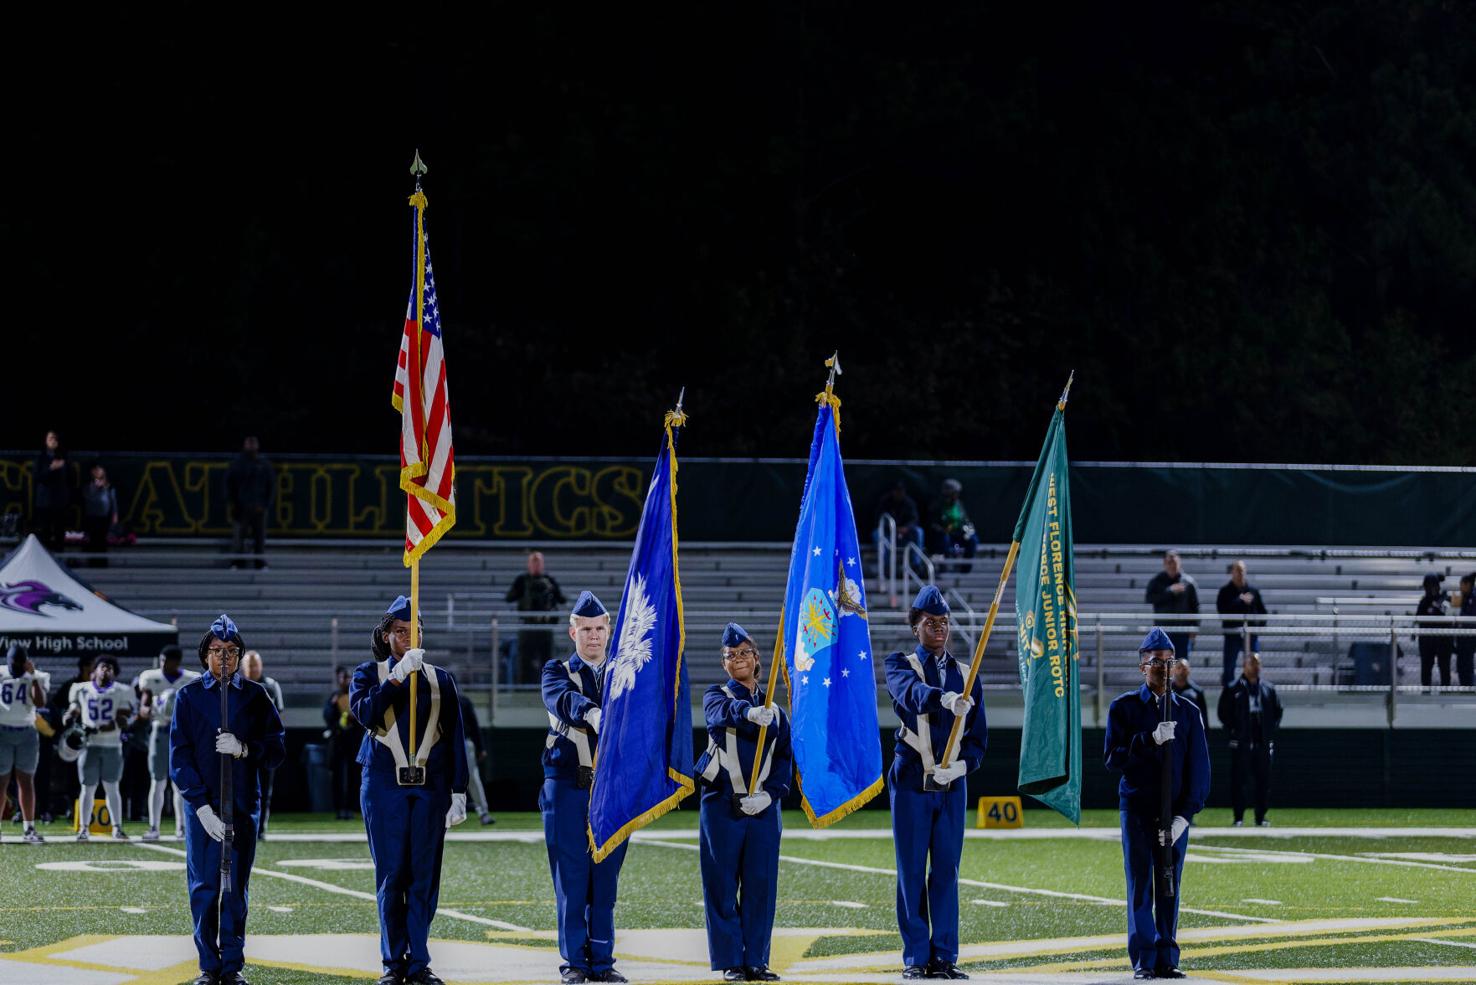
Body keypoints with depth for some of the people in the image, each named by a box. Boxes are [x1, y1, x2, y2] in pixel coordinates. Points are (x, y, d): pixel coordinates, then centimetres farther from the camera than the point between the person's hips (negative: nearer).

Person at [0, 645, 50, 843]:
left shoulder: (35, 678, 3)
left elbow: (40, 703, -10)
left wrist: (33, 677, -12)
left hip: (27, 732, 2)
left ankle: (29, 829, 5)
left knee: (27, 781, 3)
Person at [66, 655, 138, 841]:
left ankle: (117, 827, 4)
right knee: (88, 788, 1)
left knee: (112, 787, 0)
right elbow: (72, 712, 19)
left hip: (112, 745, -1)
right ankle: (83, 828, 6)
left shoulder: (122, 692, 1)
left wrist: (97, 729, -17)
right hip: (89, 745, 1)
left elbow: (122, 721, -7)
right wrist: (70, 724, -3)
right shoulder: (82, 690, 7)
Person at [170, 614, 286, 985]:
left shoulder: (255, 696, 7)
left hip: (243, 805, 1)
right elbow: (180, 757, -1)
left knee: (236, 891, 3)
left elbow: (277, 749, 4)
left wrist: (244, 749, -16)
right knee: (203, 889, -2)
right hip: (202, 806, -1)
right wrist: (201, 806, -10)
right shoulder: (188, 695, 4)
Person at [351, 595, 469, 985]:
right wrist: (398, 675, -19)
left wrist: (459, 791, 4)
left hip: (430, 787, 2)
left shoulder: (440, 679, 12)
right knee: (391, 876, -1)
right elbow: (364, 712, -13)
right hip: (385, 786, -1)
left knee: (424, 876, 1)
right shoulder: (369, 673, 8)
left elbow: (455, 738, 10)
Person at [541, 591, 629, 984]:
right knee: (571, 878, -2)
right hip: (568, 787, -2)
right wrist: (591, 712, -39)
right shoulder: (557, 671, 6)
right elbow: (562, 700, -18)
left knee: (605, 878, 4)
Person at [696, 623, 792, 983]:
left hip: (763, 807, 3)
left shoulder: (773, 709, 13)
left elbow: (785, 758, 11)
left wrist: (770, 793, -7)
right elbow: (723, 712, -24)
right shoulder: (717, 696, 1)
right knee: (723, 886, -2)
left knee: (762, 885, 2)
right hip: (722, 805, -3)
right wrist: (749, 712, -46)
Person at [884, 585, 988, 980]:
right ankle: (916, 958, 4)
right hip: (911, 784, -3)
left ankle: (944, 957, 6)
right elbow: (911, 691, -23)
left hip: (953, 786, 3)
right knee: (912, 873, -1)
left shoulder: (967, 676, 13)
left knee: (947, 872, 3)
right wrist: (945, 699, -44)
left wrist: (961, 766, -8)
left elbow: (979, 736, 13)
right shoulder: (901, 665, 2)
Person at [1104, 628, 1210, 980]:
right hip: (1136, 810, -2)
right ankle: (1143, 961, -2)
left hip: (1175, 815, 2)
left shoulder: (1188, 711, 8)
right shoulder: (1124, 707, 3)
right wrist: (1150, 740, -20)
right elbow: (1112, 759, -6)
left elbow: (1199, 769, 4)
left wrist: (1185, 815, -6)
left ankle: (1167, 960, 7)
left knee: (1170, 888, 3)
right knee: (1140, 887, -3)